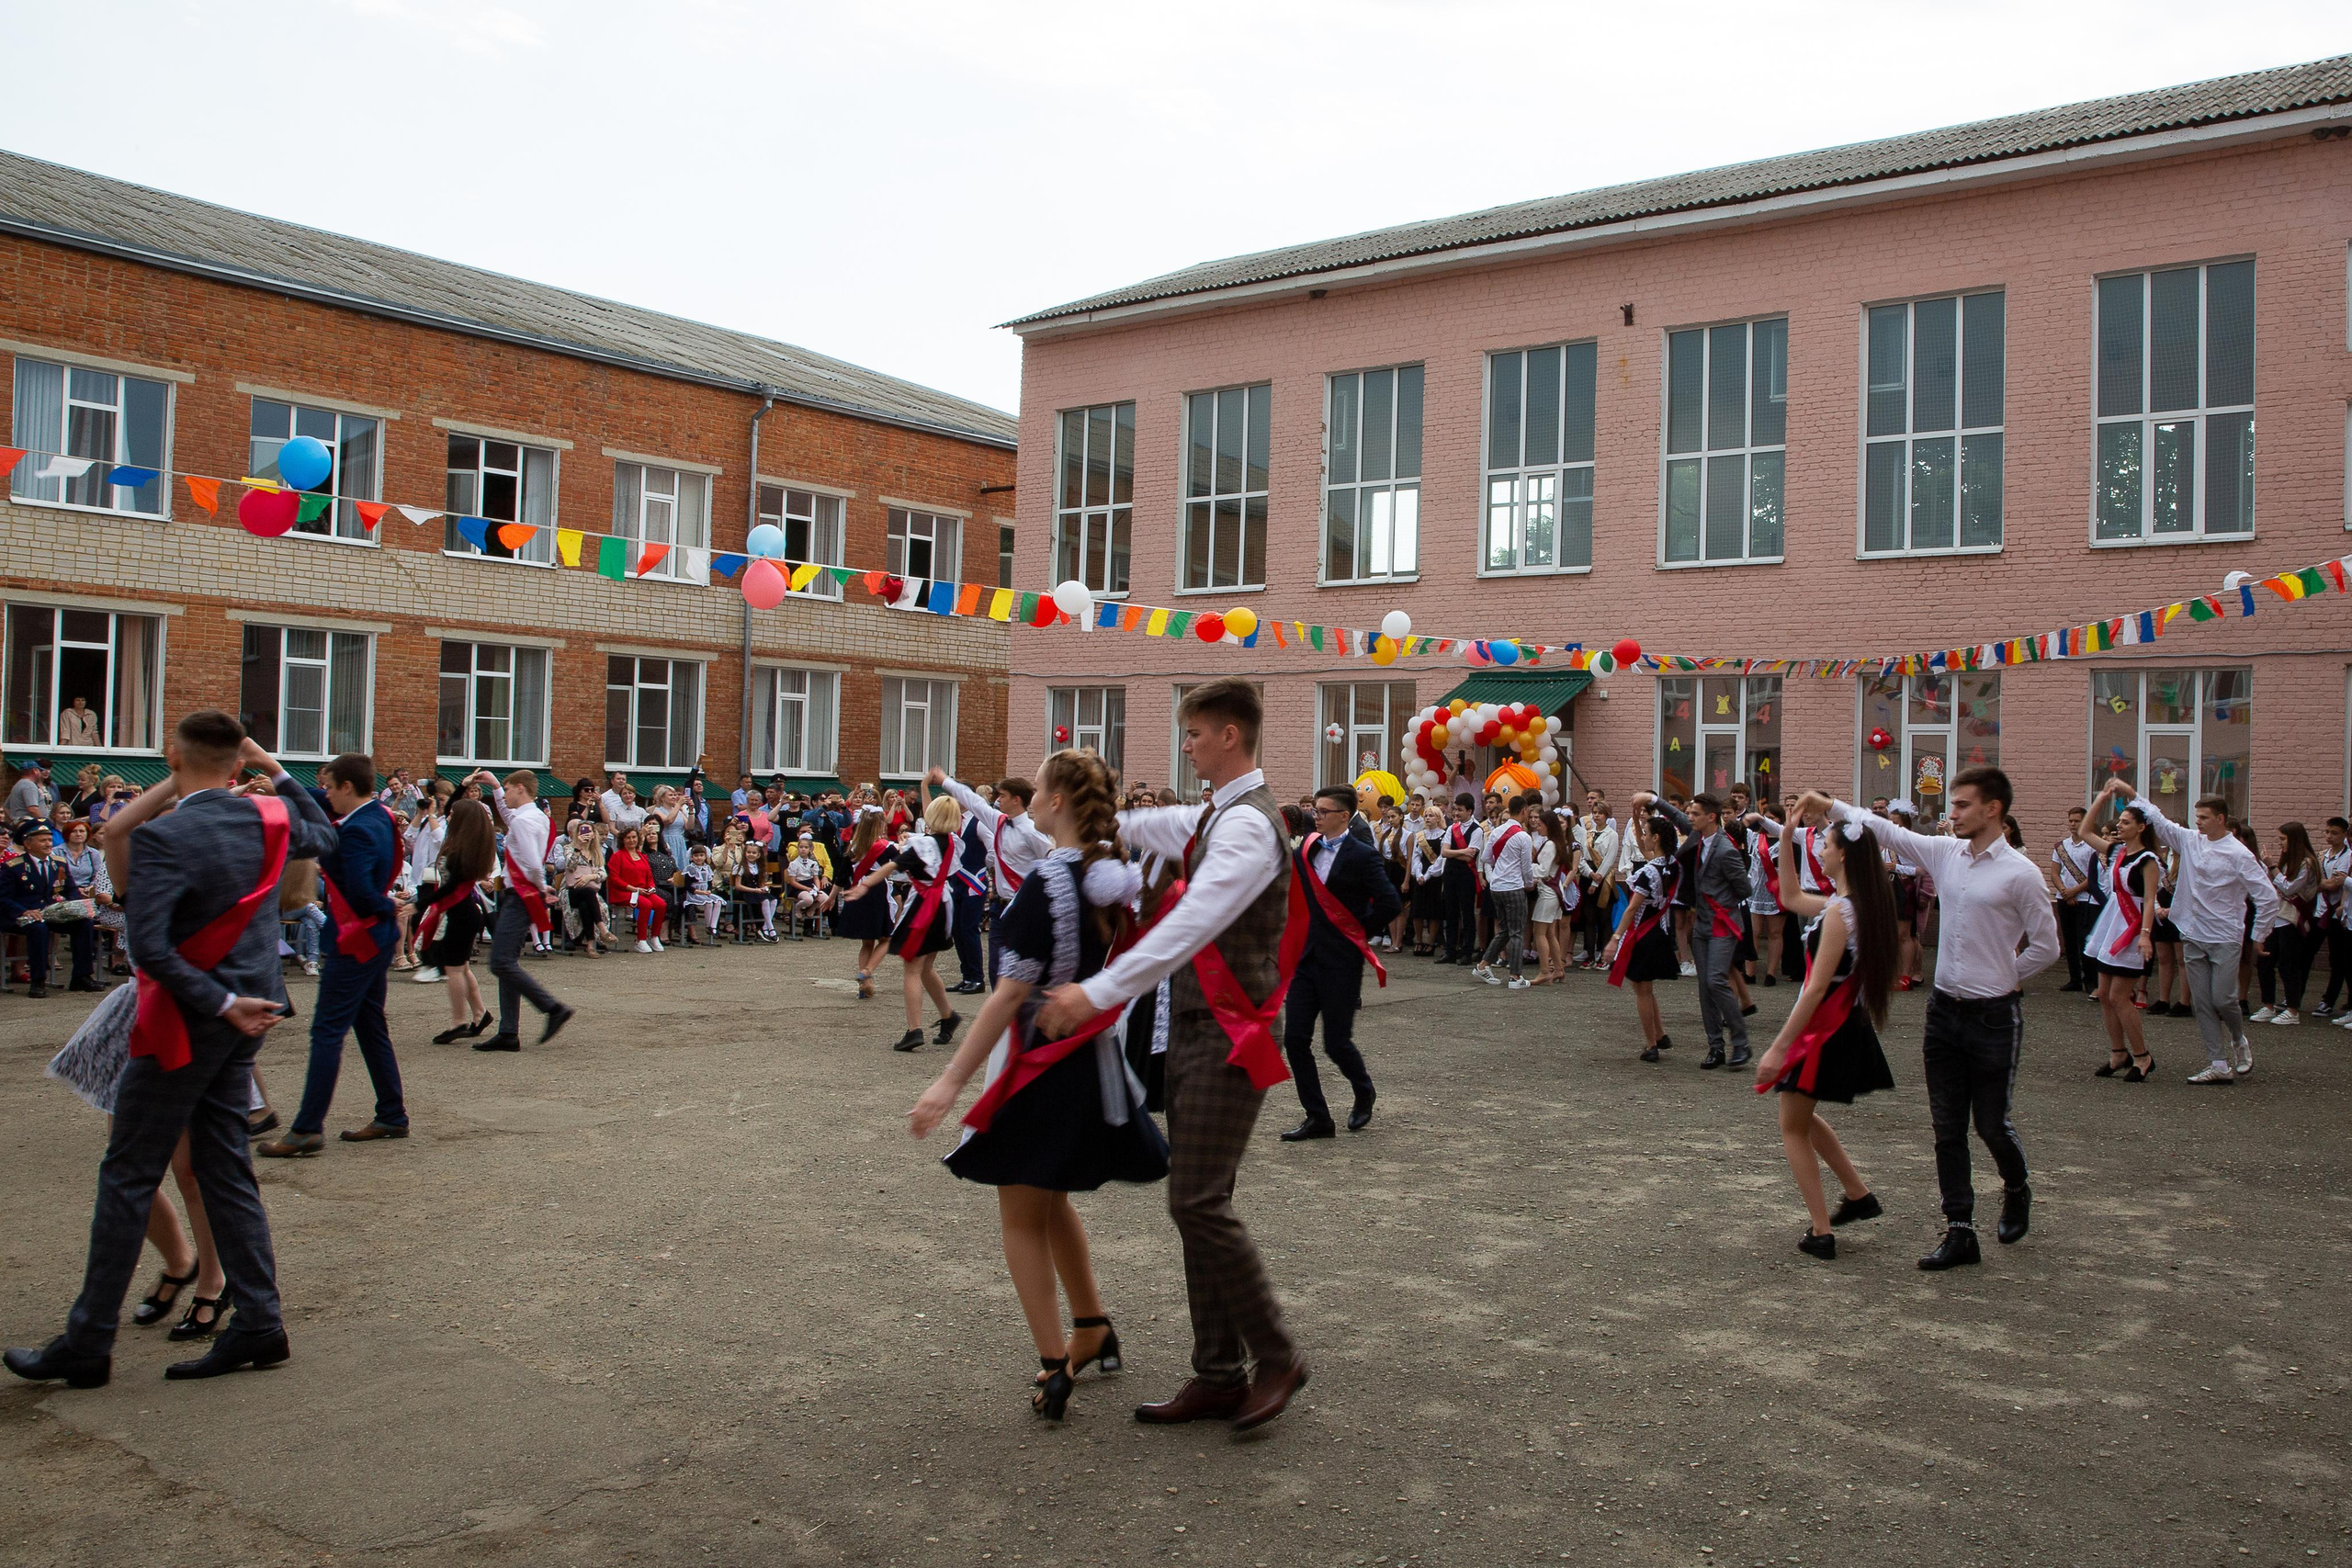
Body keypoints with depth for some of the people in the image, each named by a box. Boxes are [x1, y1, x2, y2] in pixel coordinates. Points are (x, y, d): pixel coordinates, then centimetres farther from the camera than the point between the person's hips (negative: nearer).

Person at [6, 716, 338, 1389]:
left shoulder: (161, 838, -17)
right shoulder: (268, 817, 0)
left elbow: (151, 947, -25)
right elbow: (323, 836, 24)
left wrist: (221, 1003, -18)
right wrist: (277, 771, 21)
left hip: (189, 1022, -7)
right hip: (243, 1014, 7)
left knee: (128, 1177, 4)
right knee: (225, 1170, 14)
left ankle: (88, 1344, 13)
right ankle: (257, 1324, 16)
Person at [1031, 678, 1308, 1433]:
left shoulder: (1247, 824, -16)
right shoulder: (1210, 818, 14)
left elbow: (1194, 923, -28)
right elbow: (1135, 826, 33)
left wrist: (1098, 993, -32)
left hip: (1227, 1037, -10)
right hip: (1193, 1030, 10)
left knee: (1199, 1202, -9)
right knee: (1197, 1202, 11)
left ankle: (1277, 1359, 7)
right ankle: (1219, 1375, 19)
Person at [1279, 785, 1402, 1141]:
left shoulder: (1362, 856, -10)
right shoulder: (1306, 850, 7)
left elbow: (1390, 904, -17)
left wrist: (1361, 930, -5)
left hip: (1341, 962, -6)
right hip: (1306, 958, 6)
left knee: (1336, 1042, 0)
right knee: (1295, 1039, 0)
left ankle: (1364, 1093, 31)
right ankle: (1317, 1118, 11)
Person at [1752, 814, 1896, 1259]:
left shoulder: (1839, 912, -22)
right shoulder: (1858, 905, 6)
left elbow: (1817, 989, -24)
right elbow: (1792, 897, 22)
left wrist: (1779, 1047, -22)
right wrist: (1786, 839, 15)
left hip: (1825, 1029, -9)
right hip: (1848, 1025, 9)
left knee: (1793, 1128, 4)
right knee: (1802, 1118, 24)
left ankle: (1821, 1233, 6)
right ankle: (1859, 1195, 27)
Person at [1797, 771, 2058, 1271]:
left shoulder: (2019, 874, -11)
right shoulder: (1945, 853, 3)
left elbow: (2046, 946, -4)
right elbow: (1887, 832, 7)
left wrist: (2005, 979, 2)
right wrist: (1828, 806, 1)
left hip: (1994, 1014, -5)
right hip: (1945, 1008, 5)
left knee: (1992, 1123, 8)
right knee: (1947, 1129, 6)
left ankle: (2016, 1191, 40)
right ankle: (1960, 1233, 14)